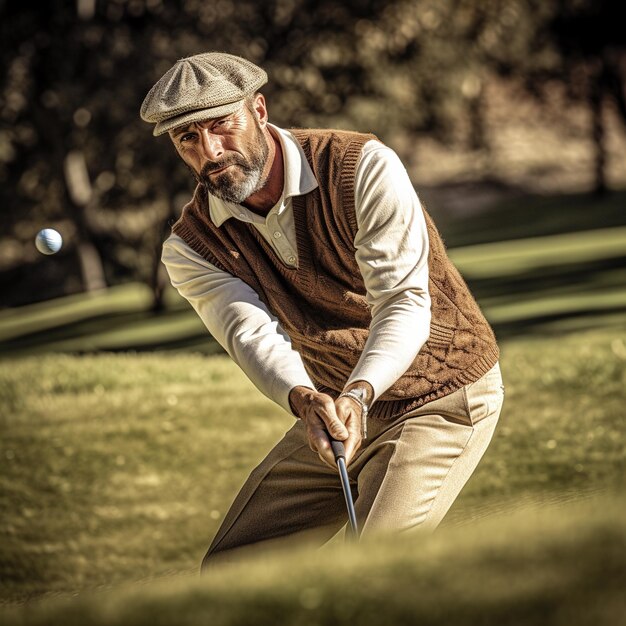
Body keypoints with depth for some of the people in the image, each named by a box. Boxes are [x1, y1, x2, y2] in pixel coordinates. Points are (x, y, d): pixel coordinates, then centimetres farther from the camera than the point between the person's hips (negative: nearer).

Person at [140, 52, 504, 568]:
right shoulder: (192, 246, -8)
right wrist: (305, 400, -46)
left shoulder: (364, 167, -21)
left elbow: (405, 301, -27)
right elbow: (251, 332, -24)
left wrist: (358, 394, -45)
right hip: (334, 407, 6)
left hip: (442, 398, -6)